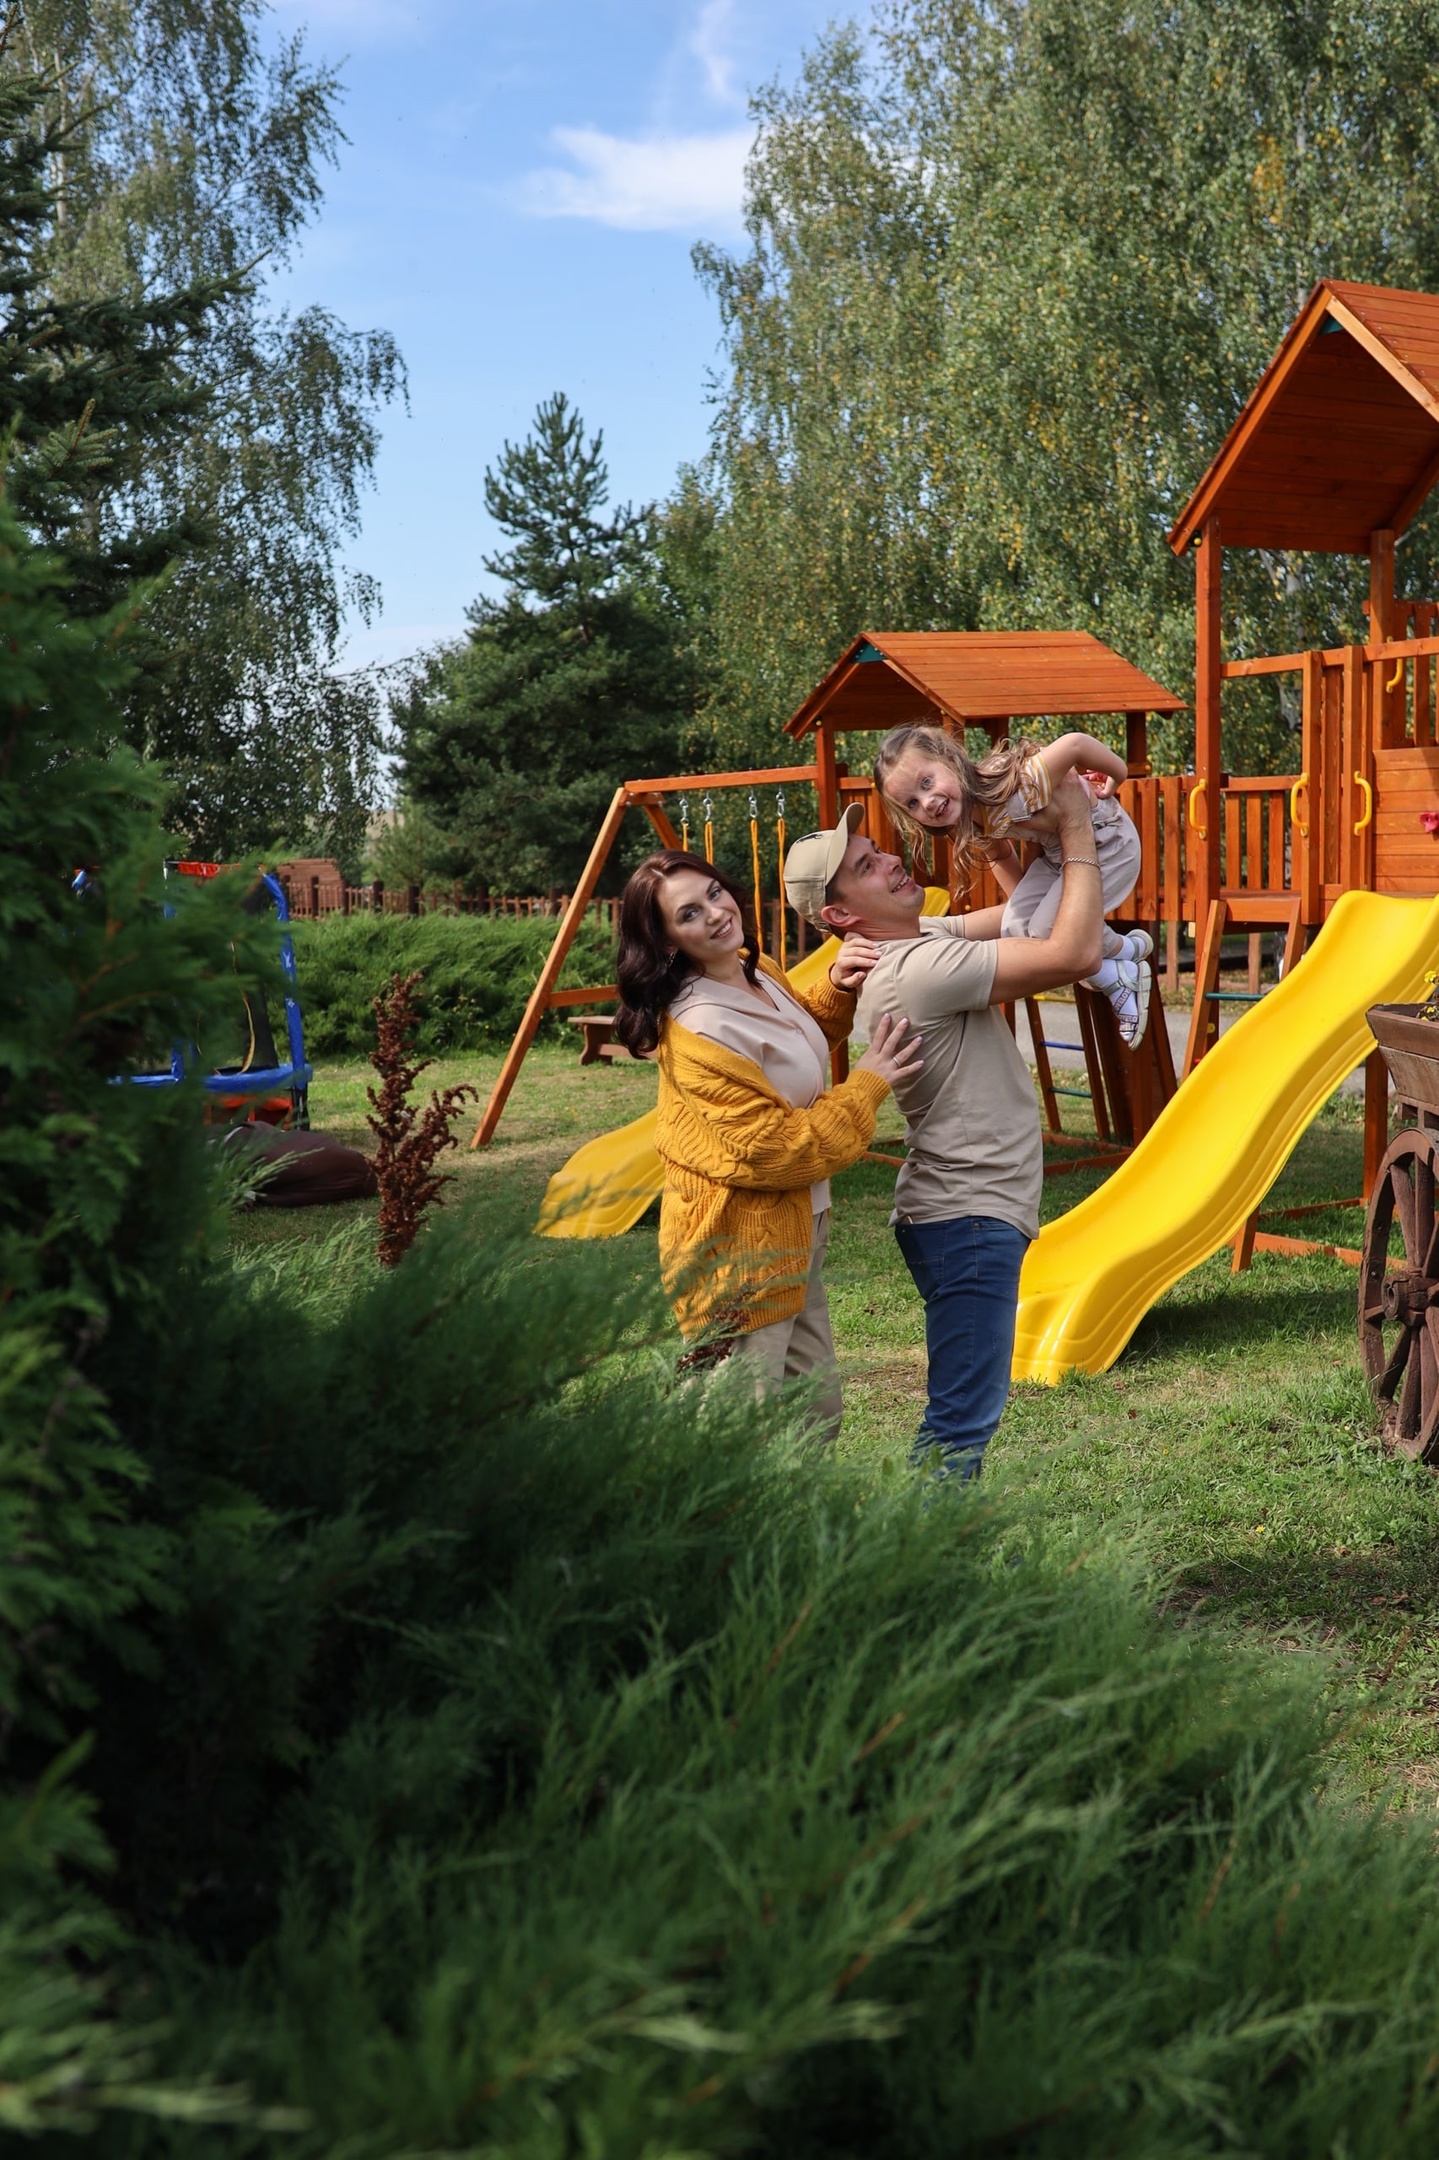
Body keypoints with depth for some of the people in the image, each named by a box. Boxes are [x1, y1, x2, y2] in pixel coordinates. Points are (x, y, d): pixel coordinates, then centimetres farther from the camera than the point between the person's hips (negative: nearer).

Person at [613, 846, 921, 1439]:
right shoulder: (698, 1033, -26)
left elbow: (805, 1037, 25)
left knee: (819, 1416, 19)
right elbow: (776, 1150, -24)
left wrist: (837, 987, 4)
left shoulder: (757, 971, 2)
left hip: (795, 1232, 10)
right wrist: (867, 1084, -15)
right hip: (740, 1253, -10)